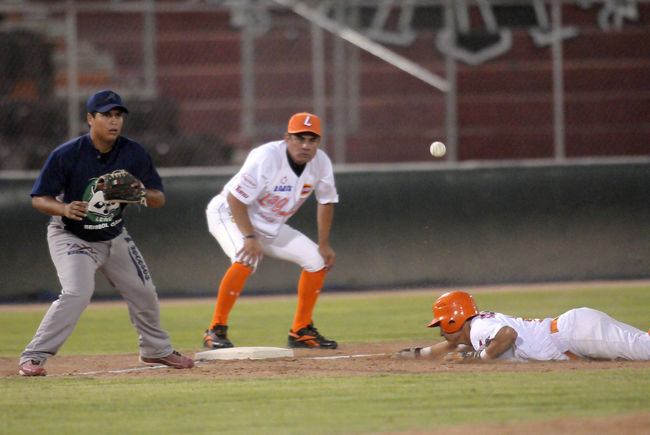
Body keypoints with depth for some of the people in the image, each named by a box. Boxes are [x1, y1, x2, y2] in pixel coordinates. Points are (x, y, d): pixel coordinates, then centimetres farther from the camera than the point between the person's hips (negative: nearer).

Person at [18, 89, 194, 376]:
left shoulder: (133, 153, -10)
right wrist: (64, 208, -38)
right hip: (70, 236, -5)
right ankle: (33, 358, -22)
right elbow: (39, 199, -17)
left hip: (114, 237, 5)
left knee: (143, 292, 13)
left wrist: (140, 194, -30)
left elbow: (159, 199, -7)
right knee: (77, 293, -27)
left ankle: (156, 350, 39)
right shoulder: (66, 155, -21)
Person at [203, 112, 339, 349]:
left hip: (271, 227, 7)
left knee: (317, 259, 0)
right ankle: (216, 330, -26)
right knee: (246, 259, -34)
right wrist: (250, 238, -36)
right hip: (230, 215, -7)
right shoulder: (266, 158, -31)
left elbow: (326, 201, 6)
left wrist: (324, 244, 4)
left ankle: (301, 331, 11)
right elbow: (235, 198, -30)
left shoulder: (320, 163, -11)